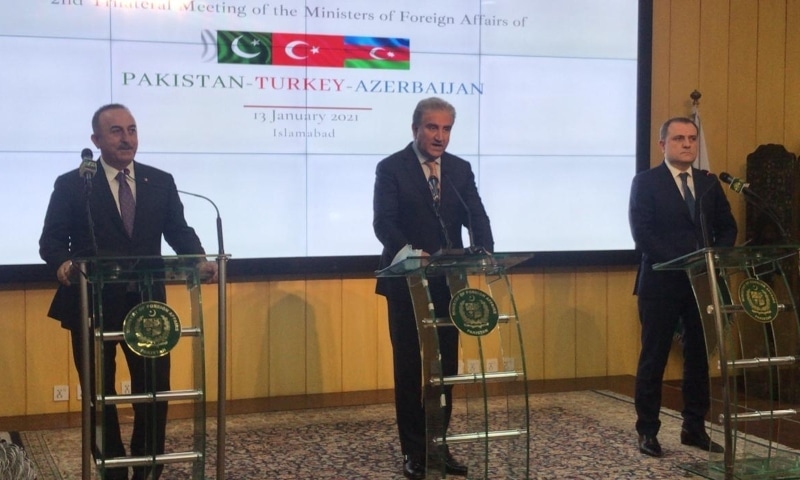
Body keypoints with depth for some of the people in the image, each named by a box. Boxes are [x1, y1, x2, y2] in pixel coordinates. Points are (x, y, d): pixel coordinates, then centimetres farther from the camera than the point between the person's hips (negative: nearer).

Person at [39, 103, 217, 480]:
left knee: (155, 390, 4)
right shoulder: (71, 185, -1)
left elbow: (179, 231, 6)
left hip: (146, 303, 2)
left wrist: (199, 259, -14)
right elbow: (52, 238, -4)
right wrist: (62, 262, -26)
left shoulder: (161, 182, 6)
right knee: (99, 394, 10)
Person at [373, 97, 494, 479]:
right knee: (409, 366, 4)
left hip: (448, 282, 4)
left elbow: (476, 217, 0)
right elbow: (383, 223, -14)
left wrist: (485, 251, -21)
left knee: (446, 365, 8)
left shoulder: (461, 169, 9)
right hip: (406, 282, -4)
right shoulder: (391, 168, -4)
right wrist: (411, 252, -32)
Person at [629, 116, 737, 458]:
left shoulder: (709, 183, 13)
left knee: (699, 356, 9)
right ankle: (647, 431, 9)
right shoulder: (646, 182, -2)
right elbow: (642, 234, -12)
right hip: (662, 282, -4)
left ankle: (694, 428, 18)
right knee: (654, 358, 2)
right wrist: (681, 261, -19)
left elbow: (727, 227, 11)